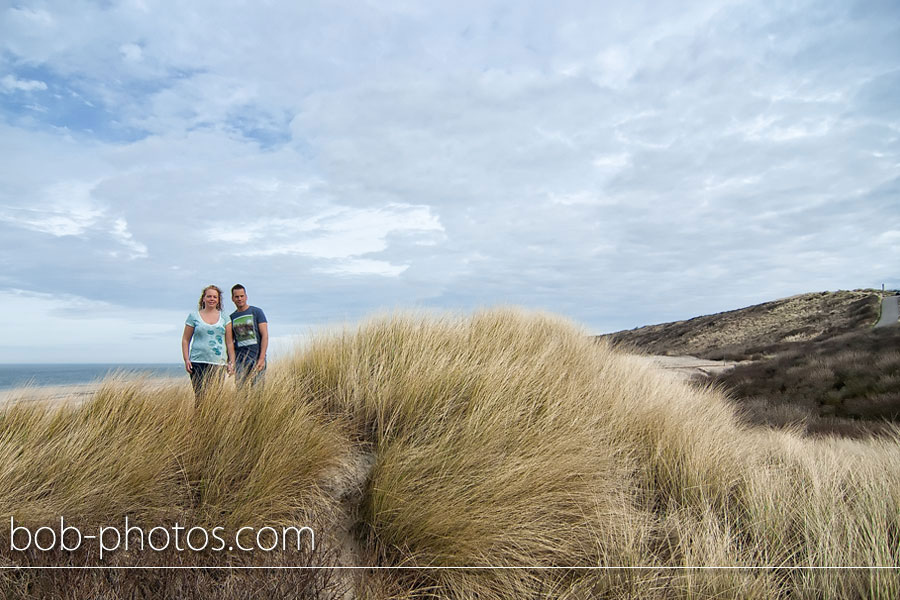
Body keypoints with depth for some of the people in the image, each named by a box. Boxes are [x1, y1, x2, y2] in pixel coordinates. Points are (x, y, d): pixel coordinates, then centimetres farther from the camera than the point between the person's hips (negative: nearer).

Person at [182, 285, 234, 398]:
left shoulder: (224, 318, 12)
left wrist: (231, 362, 5)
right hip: (198, 362, -1)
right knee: (200, 396, -7)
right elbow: (185, 340, 9)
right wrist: (186, 360, -1)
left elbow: (229, 342, 11)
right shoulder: (194, 316, 8)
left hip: (219, 363, 1)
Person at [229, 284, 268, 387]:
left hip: (256, 357, -3)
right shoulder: (232, 317, 13)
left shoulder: (257, 312, 2)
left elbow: (265, 335, -4)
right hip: (239, 360, 3)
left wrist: (262, 358, -13)